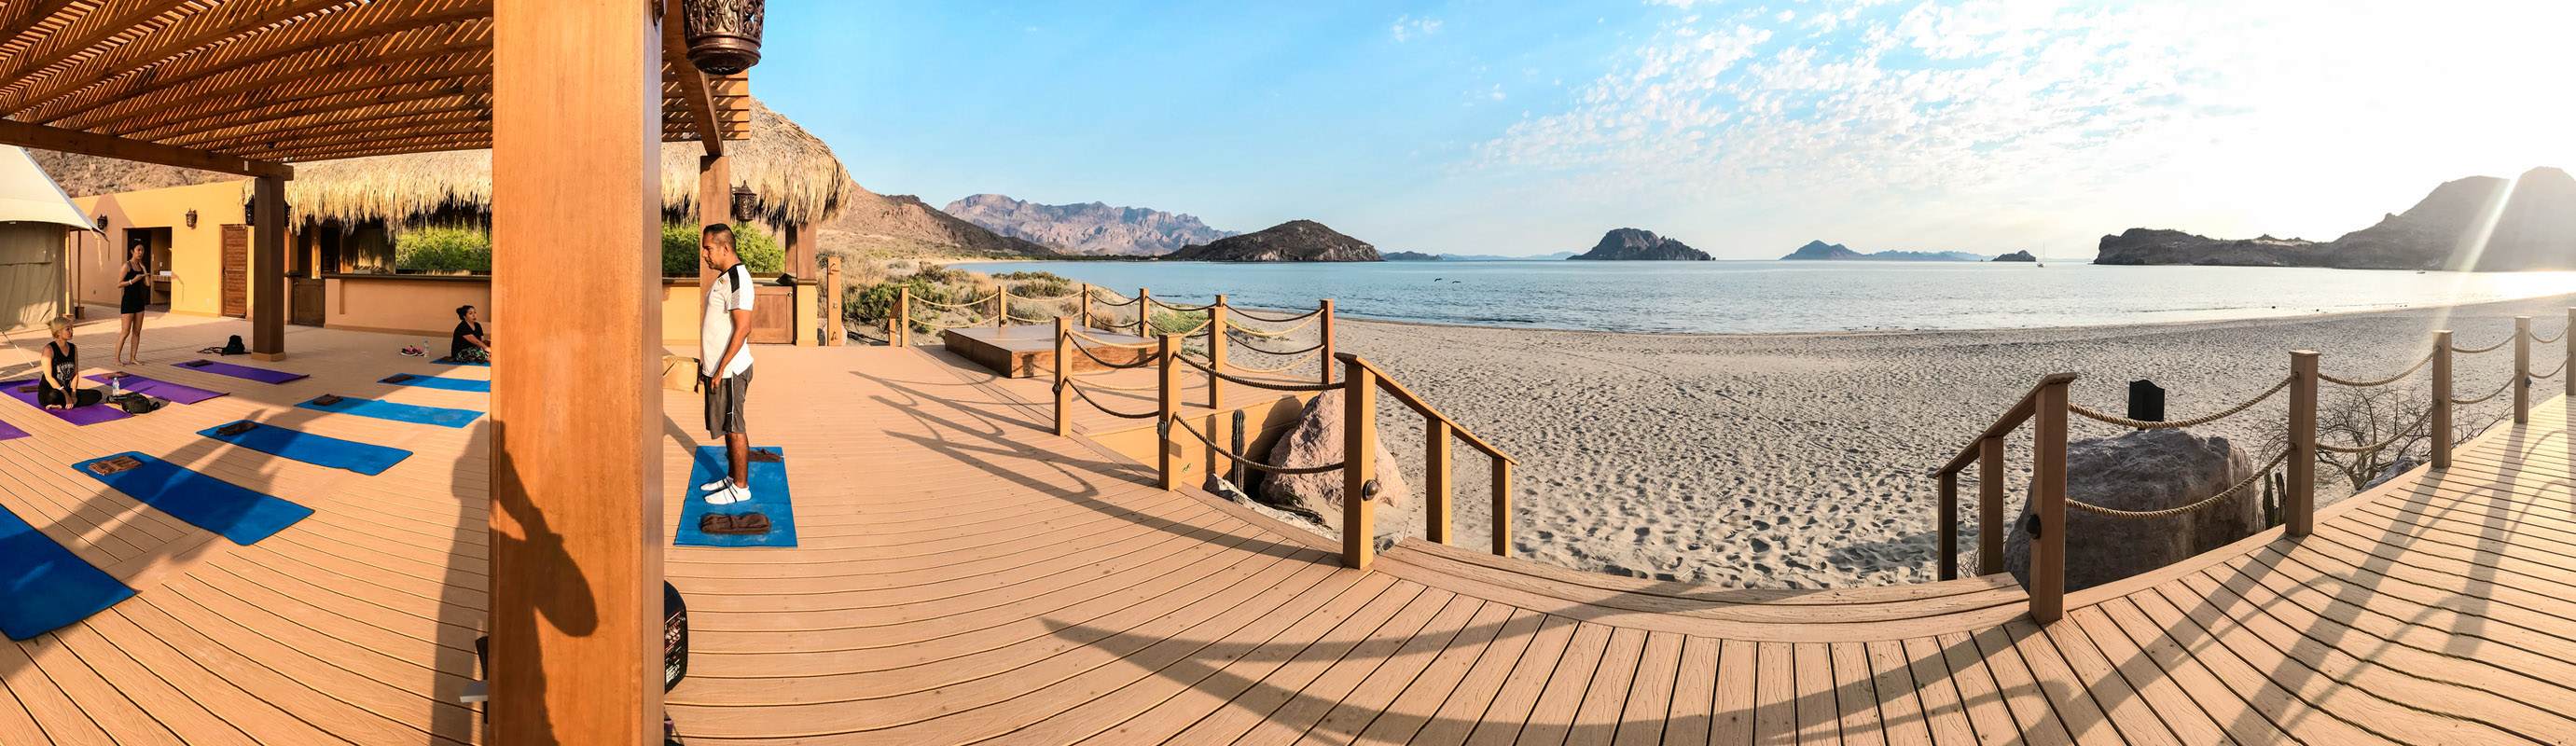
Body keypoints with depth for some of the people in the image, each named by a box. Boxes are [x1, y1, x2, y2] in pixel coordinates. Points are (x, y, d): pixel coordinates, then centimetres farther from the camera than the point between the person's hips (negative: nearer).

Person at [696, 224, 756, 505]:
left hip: (729, 369, -10)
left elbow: (743, 327, -23)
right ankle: (732, 478, 28)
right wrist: (707, 365, 21)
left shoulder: (737, 278, -18)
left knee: (734, 428, -2)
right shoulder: (724, 277, 14)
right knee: (728, 426, 17)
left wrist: (721, 368, -22)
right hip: (719, 367, 10)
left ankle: (741, 487, 6)